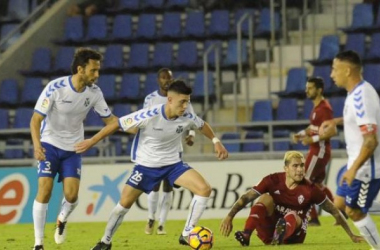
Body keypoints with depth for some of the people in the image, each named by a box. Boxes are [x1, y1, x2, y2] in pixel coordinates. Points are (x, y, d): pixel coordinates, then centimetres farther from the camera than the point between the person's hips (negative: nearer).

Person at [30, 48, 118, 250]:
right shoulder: (55, 88, -21)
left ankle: (62, 220, 26)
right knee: (44, 191, -15)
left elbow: (109, 119, 4)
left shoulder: (94, 92, -8)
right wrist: (37, 145, -35)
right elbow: (36, 119, -19)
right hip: (49, 144, -3)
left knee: (71, 195, -10)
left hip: (73, 149, 3)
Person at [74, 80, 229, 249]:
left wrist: (216, 141, 6)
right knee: (124, 203, 1)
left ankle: (187, 235, -4)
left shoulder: (187, 118, -17)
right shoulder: (149, 116, -30)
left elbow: (202, 125, 10)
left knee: (204, 189, -15)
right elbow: (117, 124, -20)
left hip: (173, 163, 3)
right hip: (146, 165, -3)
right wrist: (91, 142, -15)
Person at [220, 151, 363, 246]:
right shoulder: (273, 181, -9)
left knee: (292, 215, -32)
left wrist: (351, 236, -1)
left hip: (294, 235, -1)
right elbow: (246, 198, -9)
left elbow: (334, 211, -3)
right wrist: (229, 217, -21)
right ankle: (246, 235, -42)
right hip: (270, 231, 1)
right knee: (265, 198, -22)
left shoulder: (310, 190, -12)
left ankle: (280, 238, -65)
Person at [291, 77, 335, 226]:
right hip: (316, 150, 10)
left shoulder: (324, 108, -18)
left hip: (320, 150, -10)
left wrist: (313, 139, -27)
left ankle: (312, 218, -4)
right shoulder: (317, 107, 13)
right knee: (317, 184, 17)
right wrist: (301, 134, 8)